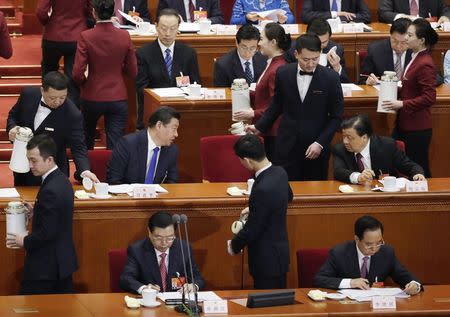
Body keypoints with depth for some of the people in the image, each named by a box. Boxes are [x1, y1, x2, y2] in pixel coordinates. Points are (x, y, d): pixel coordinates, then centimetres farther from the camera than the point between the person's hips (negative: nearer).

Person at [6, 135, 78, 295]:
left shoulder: (50, 191, -23)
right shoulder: (61, 180, 7)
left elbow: (47, 233, -23)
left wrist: (25, 241, -9)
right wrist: (35, 213, 8)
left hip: (46, 268, -10)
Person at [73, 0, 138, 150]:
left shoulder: (86, 37, -14)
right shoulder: (124, 36, -8)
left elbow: (77, 73, -13)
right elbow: (132, 72, 0)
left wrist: (83, 82, 9)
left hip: (92, 97, 0)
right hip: (118, 97, 0)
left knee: (87, 143, 25)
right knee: (115, 146, 0)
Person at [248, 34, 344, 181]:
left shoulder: (331, 78, -7)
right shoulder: (283, 73, -1)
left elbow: (336, 116, -2)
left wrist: (320, 143, -9)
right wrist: (259, 127, 11)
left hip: (317, 147, -1)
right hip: (287, 146, 1)